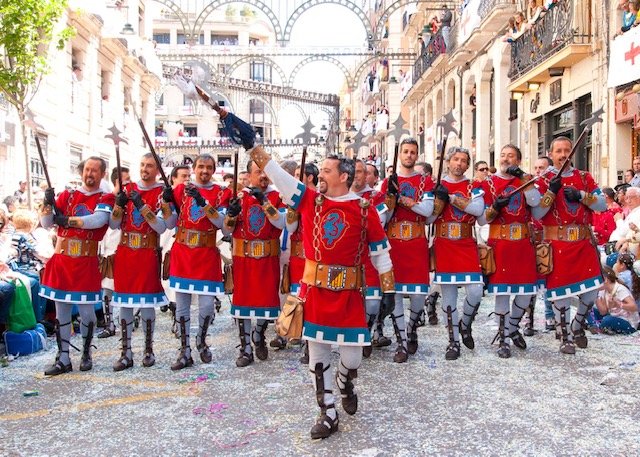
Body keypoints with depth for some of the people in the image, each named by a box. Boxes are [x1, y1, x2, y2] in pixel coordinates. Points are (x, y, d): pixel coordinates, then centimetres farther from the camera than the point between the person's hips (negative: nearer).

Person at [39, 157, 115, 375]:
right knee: (61, 310, 7)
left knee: (86, 310, 2)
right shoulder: (67, 195, 12)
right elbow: (46, 223, 6)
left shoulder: (106, 198, 2)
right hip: (61, 260, 3)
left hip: (86, 263, -3)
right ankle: (63, 359, 15)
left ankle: (86, 354, 22)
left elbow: (99, 219, -18)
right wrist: (48, 204, -13)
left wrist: (67, 220, -23)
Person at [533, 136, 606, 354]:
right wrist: (551, 192, -19)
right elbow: (536, 214, -8)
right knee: (561, 291, 0)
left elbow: (602, 205, 1)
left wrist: (580, 195, -13)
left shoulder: (584, 177, 10)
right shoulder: (543, 180, 0)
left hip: (584, 243, 3)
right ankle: (566, 338, 15)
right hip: (557, 244, -3)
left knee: (592, 289, 4)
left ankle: (578, 326, 30)